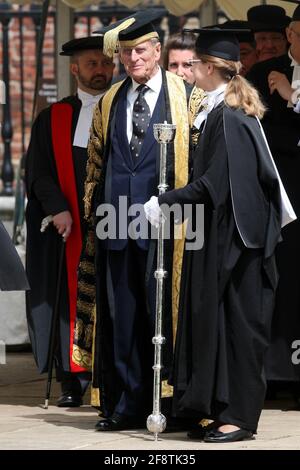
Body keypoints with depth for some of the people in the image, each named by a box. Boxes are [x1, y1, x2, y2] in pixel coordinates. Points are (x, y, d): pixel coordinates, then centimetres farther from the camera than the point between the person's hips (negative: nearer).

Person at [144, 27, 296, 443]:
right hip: (221, 235, 9)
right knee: (215, 321, 9)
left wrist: (165, 201, -17)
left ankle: (237, 416, -2)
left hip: (232, 234, -9)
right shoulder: (223, 110, 12)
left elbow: (215, 183, -20)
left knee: (234, 323, -5)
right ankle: (225, 410, 12)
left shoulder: (227, 116, -16)